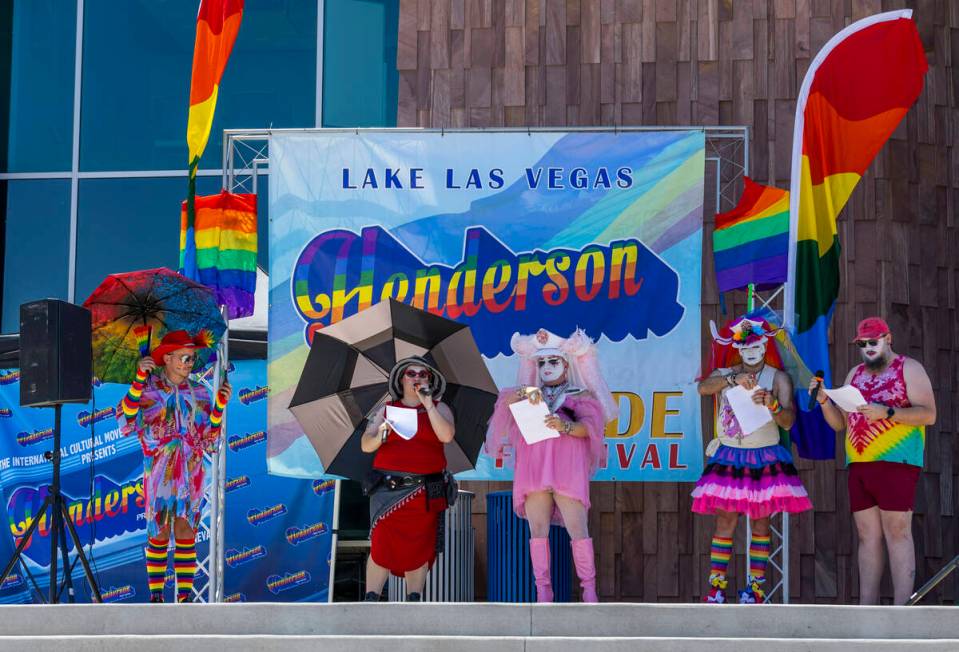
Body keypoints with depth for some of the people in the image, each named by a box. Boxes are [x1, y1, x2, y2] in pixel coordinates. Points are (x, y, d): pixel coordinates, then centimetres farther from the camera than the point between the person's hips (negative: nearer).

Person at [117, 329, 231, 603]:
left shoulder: (199, 393, 7)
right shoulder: (147, 388, -1)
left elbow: (210, 440, 8)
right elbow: (126, 424, -15)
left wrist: (220, 405, -5)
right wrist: (138, 380, -19)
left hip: (191, 474, 2)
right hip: (159, 474, -2)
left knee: (186, 534, 2)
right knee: (158, 534, 1)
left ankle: (185, 595, 4)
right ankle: (156, 595, 8)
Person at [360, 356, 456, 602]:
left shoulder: (439, 408, 11)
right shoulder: (387, 409, 14)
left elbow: (447, 436, -9)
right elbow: (365, 445, 7)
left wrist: (427, 404, -10)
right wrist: (380, 436, -15)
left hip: (424, 492, 0)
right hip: (388, 487, 0)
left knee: (419, 548, 0)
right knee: (382, 545, -11)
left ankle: (413, 601, 6)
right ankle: (371, 601, -9)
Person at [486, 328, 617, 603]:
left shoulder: (581, 396, 16)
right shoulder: (532, 395, 26)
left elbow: (588, 426, -2)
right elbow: (506, 402, 8)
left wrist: (565, 426, -21)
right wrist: (523, 393, -13)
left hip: (567, 469, -3)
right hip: (533, 469, 3)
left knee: (577, 530, -11)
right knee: (538, 531, -3)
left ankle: (589, 590, -6)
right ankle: (543, 593, -2)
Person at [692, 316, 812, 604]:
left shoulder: (778, 378, 0)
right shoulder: (725, 373, 6)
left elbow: (788, 421, -10)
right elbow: (703, 388, -16)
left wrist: (772, 405, -30)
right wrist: (734, 379, -31)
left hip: (765, 459, -1)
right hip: (729, 457, 1)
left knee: (760, 523, 2)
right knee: (725, 521, -2)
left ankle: (755, 585, 6)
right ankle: (716, 584, 0)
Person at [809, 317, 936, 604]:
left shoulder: (908, 369, 3)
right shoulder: (855, 374, 20)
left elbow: (929, 414, -7)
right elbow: (839, 423, 20)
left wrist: (887, 412, -18)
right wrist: (824, 400, 2)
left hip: (895, 462, -6)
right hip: (858, 463, 6)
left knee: (897, 532, -10)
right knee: (868, 535, 5)